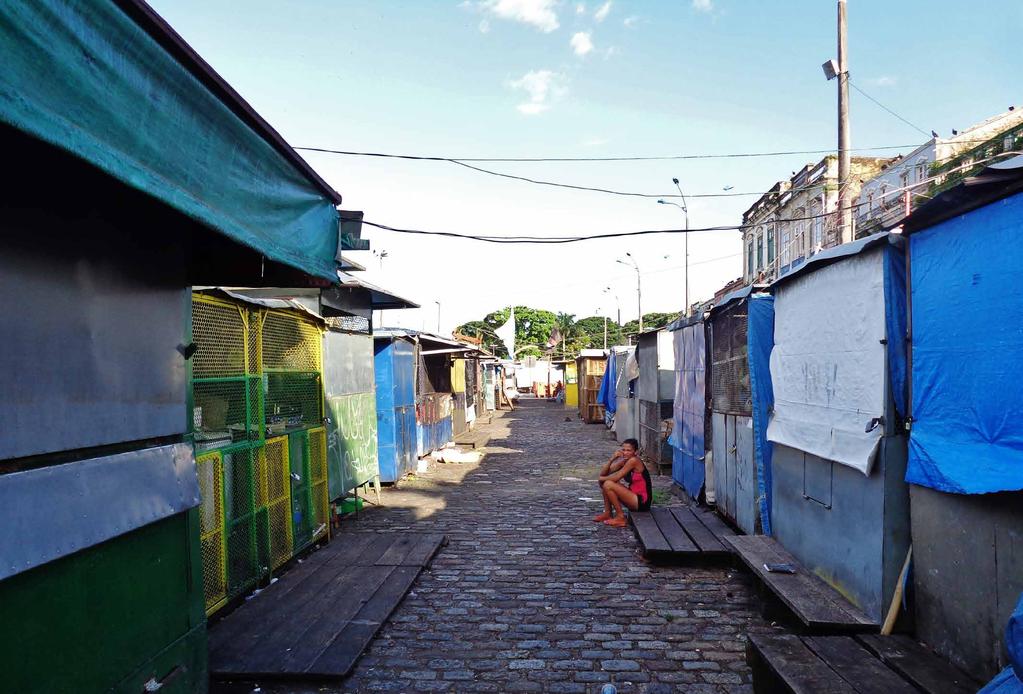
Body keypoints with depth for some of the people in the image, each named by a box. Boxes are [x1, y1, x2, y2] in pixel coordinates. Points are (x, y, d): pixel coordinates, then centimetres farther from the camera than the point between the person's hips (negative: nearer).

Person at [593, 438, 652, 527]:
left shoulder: (634, 460, -18)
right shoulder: (623, 461, 6)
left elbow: (616, 478, -20)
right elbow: (603, 473, 0)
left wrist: (602, 479, -3)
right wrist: (612, 459, -13)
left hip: (641, 501, -9)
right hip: (633, 497, 9)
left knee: (608, 484, -19)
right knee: (604, 482, 7)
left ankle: (620, 517, -9)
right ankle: (608, 513, 10)